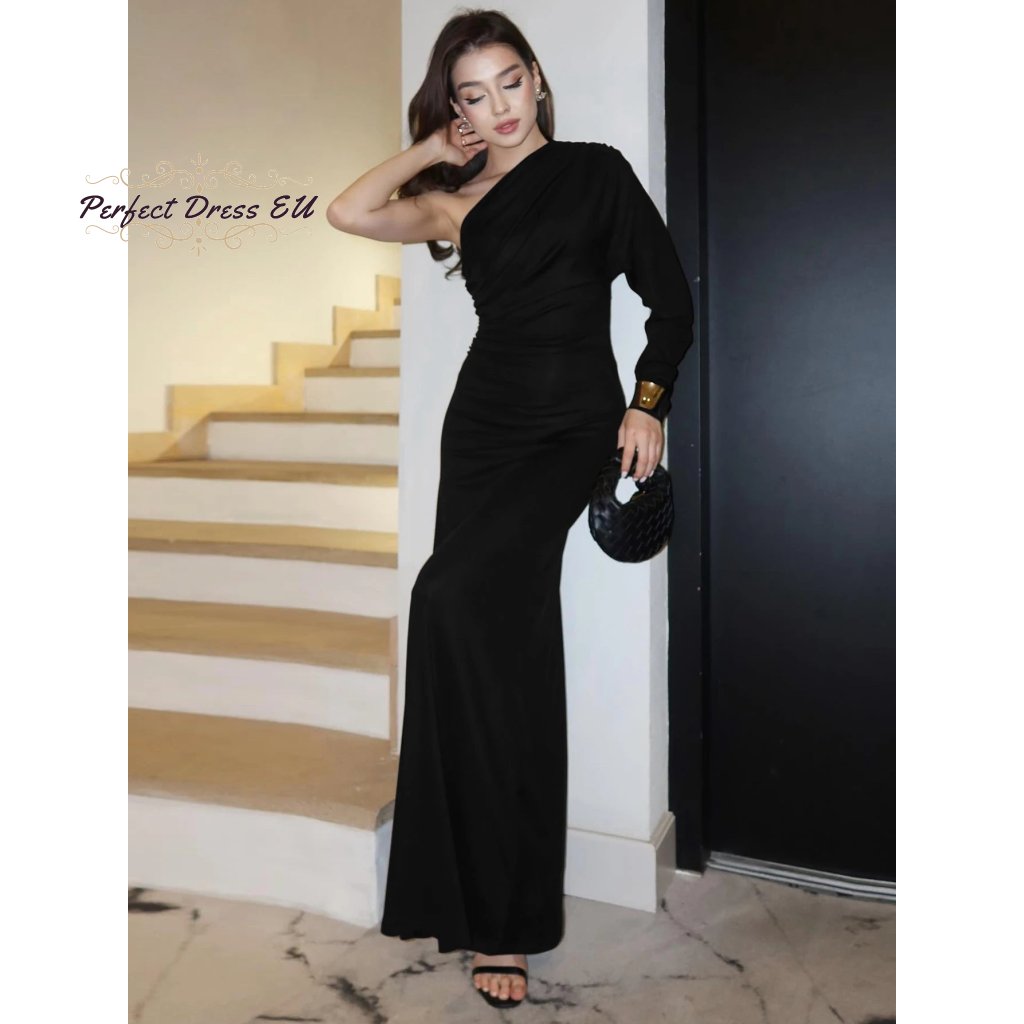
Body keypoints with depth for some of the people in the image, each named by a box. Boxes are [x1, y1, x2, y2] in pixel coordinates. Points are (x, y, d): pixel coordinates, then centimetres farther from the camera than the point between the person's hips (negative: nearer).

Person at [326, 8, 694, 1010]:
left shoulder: (594, 172, 6)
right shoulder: (461, 202, 16)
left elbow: (671, 296, 4)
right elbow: (347, 212, 4)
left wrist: (648, 403, -7)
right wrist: (431, 150, 11)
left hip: (572, 429, -4)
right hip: (483, 424, 5)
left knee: (457, 597, -26)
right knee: (501, 650, 0)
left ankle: (496, 915, -12)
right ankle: (501, 914, 13)